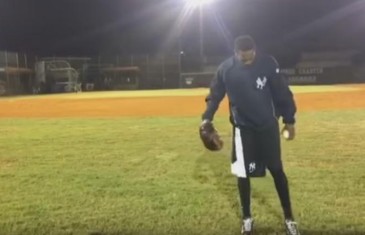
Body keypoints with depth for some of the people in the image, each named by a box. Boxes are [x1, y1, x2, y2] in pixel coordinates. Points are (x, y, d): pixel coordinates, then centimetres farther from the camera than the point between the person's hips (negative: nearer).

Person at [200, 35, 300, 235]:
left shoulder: (268, 63, -12)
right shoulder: (225, 69, -11)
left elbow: (282, 93, -5)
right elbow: (215, 95, 0)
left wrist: (289, 120, -2)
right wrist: (207, 117, -13)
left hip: (268, 125, 0)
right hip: (243, 128, 0)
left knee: (277, 170, 9)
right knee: (243, 173, 4)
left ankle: (289, 218, 23)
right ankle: (247, 219, 24)